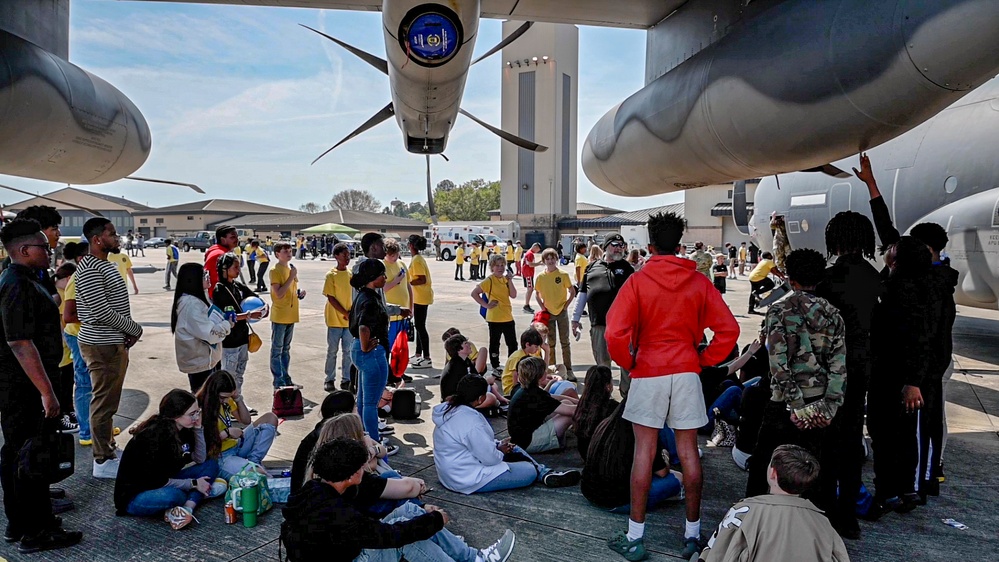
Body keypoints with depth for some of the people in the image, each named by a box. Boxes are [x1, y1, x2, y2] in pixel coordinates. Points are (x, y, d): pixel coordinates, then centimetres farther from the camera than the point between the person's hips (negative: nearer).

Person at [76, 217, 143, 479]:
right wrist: (135, 329, -11)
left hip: (114, 343, 10)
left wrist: (128, 332, 5)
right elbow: (101, 311, -23)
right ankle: (103, 462, 9)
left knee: (109, 400, 18)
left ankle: (108, 449, 31)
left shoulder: (104, 265, 14)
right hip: (102, 346, -10)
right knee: (104, 402, -1)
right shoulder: (89, 269, -17)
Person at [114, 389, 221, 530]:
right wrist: (193, 483, -15)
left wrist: (198, 427, -11)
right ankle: (196, 496, -7)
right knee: (173, 495, -40)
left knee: (211, 465, -2)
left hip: (165, 484, 9)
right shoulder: (154, 435, -27)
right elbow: (157, 481, -24)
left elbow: (200, 459, -2)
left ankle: (187, 508, -21)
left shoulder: (182, 429, -3)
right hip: (133, 496, -9)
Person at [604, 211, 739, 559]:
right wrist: (705, 360, 7)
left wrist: (628, 363, 2)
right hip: (687, 372, 2)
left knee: (644, 452, 4)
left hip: (648, 373, -2)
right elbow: (728, 329, -3)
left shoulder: (638, 281, -6)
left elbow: (615, 333, -14)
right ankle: (693, 534, 19)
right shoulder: (699, 282, 1)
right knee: (688, 452, 9)